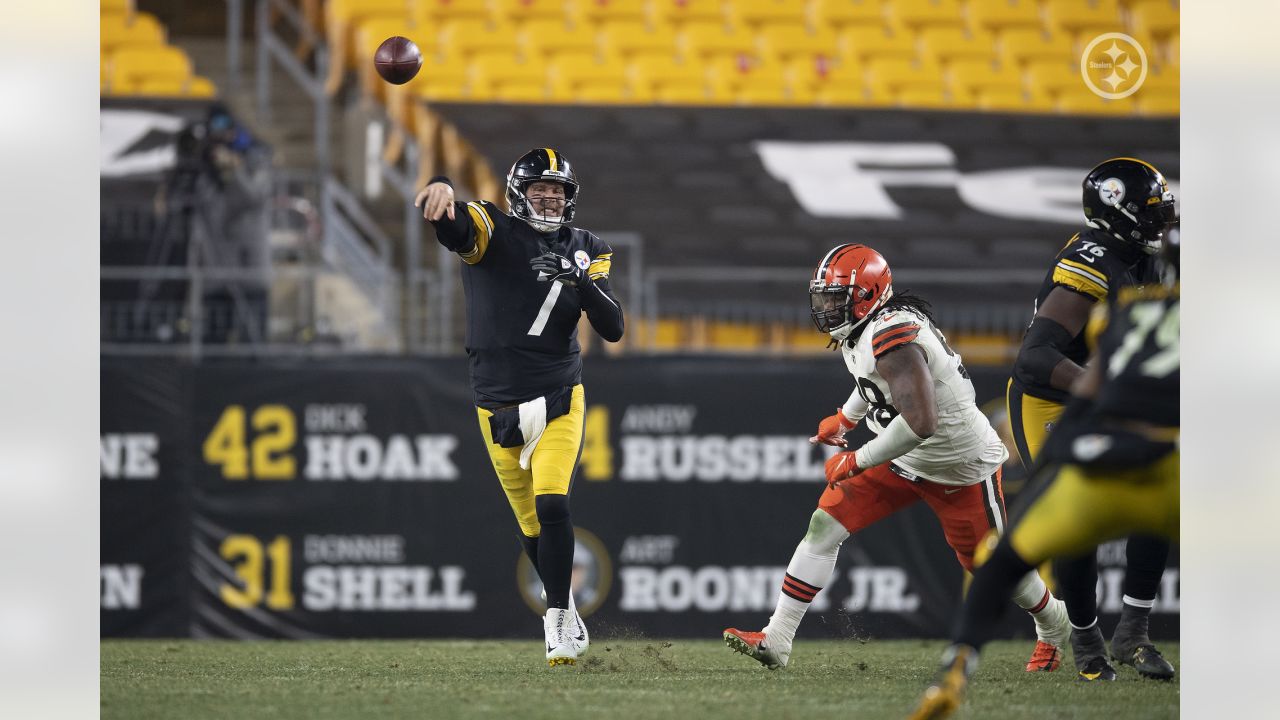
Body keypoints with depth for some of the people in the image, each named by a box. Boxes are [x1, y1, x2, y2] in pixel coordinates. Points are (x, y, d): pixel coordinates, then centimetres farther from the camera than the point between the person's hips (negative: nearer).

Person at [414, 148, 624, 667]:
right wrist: (442, 193, -51)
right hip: (499, 405, 0)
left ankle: (558, 622, -12)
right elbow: (451, 224, -27)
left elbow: (612, 329, -3)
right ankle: (563, 606, 32)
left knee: (552, 508, -18)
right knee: (532, 526, 9)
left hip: (559, 399, 0)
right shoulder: (493, 232, -3)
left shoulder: (585, 252, 5)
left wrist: (580, 280, -21)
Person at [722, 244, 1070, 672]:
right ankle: (775, 641, -4)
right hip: (905, 461, 9)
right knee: (824, 526, -5)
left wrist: (857, 461, -32)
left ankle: (1054, 627, 40)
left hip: (961, 468, -9)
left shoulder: (891, 336, -33)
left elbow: (920, 422, -41)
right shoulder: (861, 330, -3)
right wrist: (844, 419, 23)